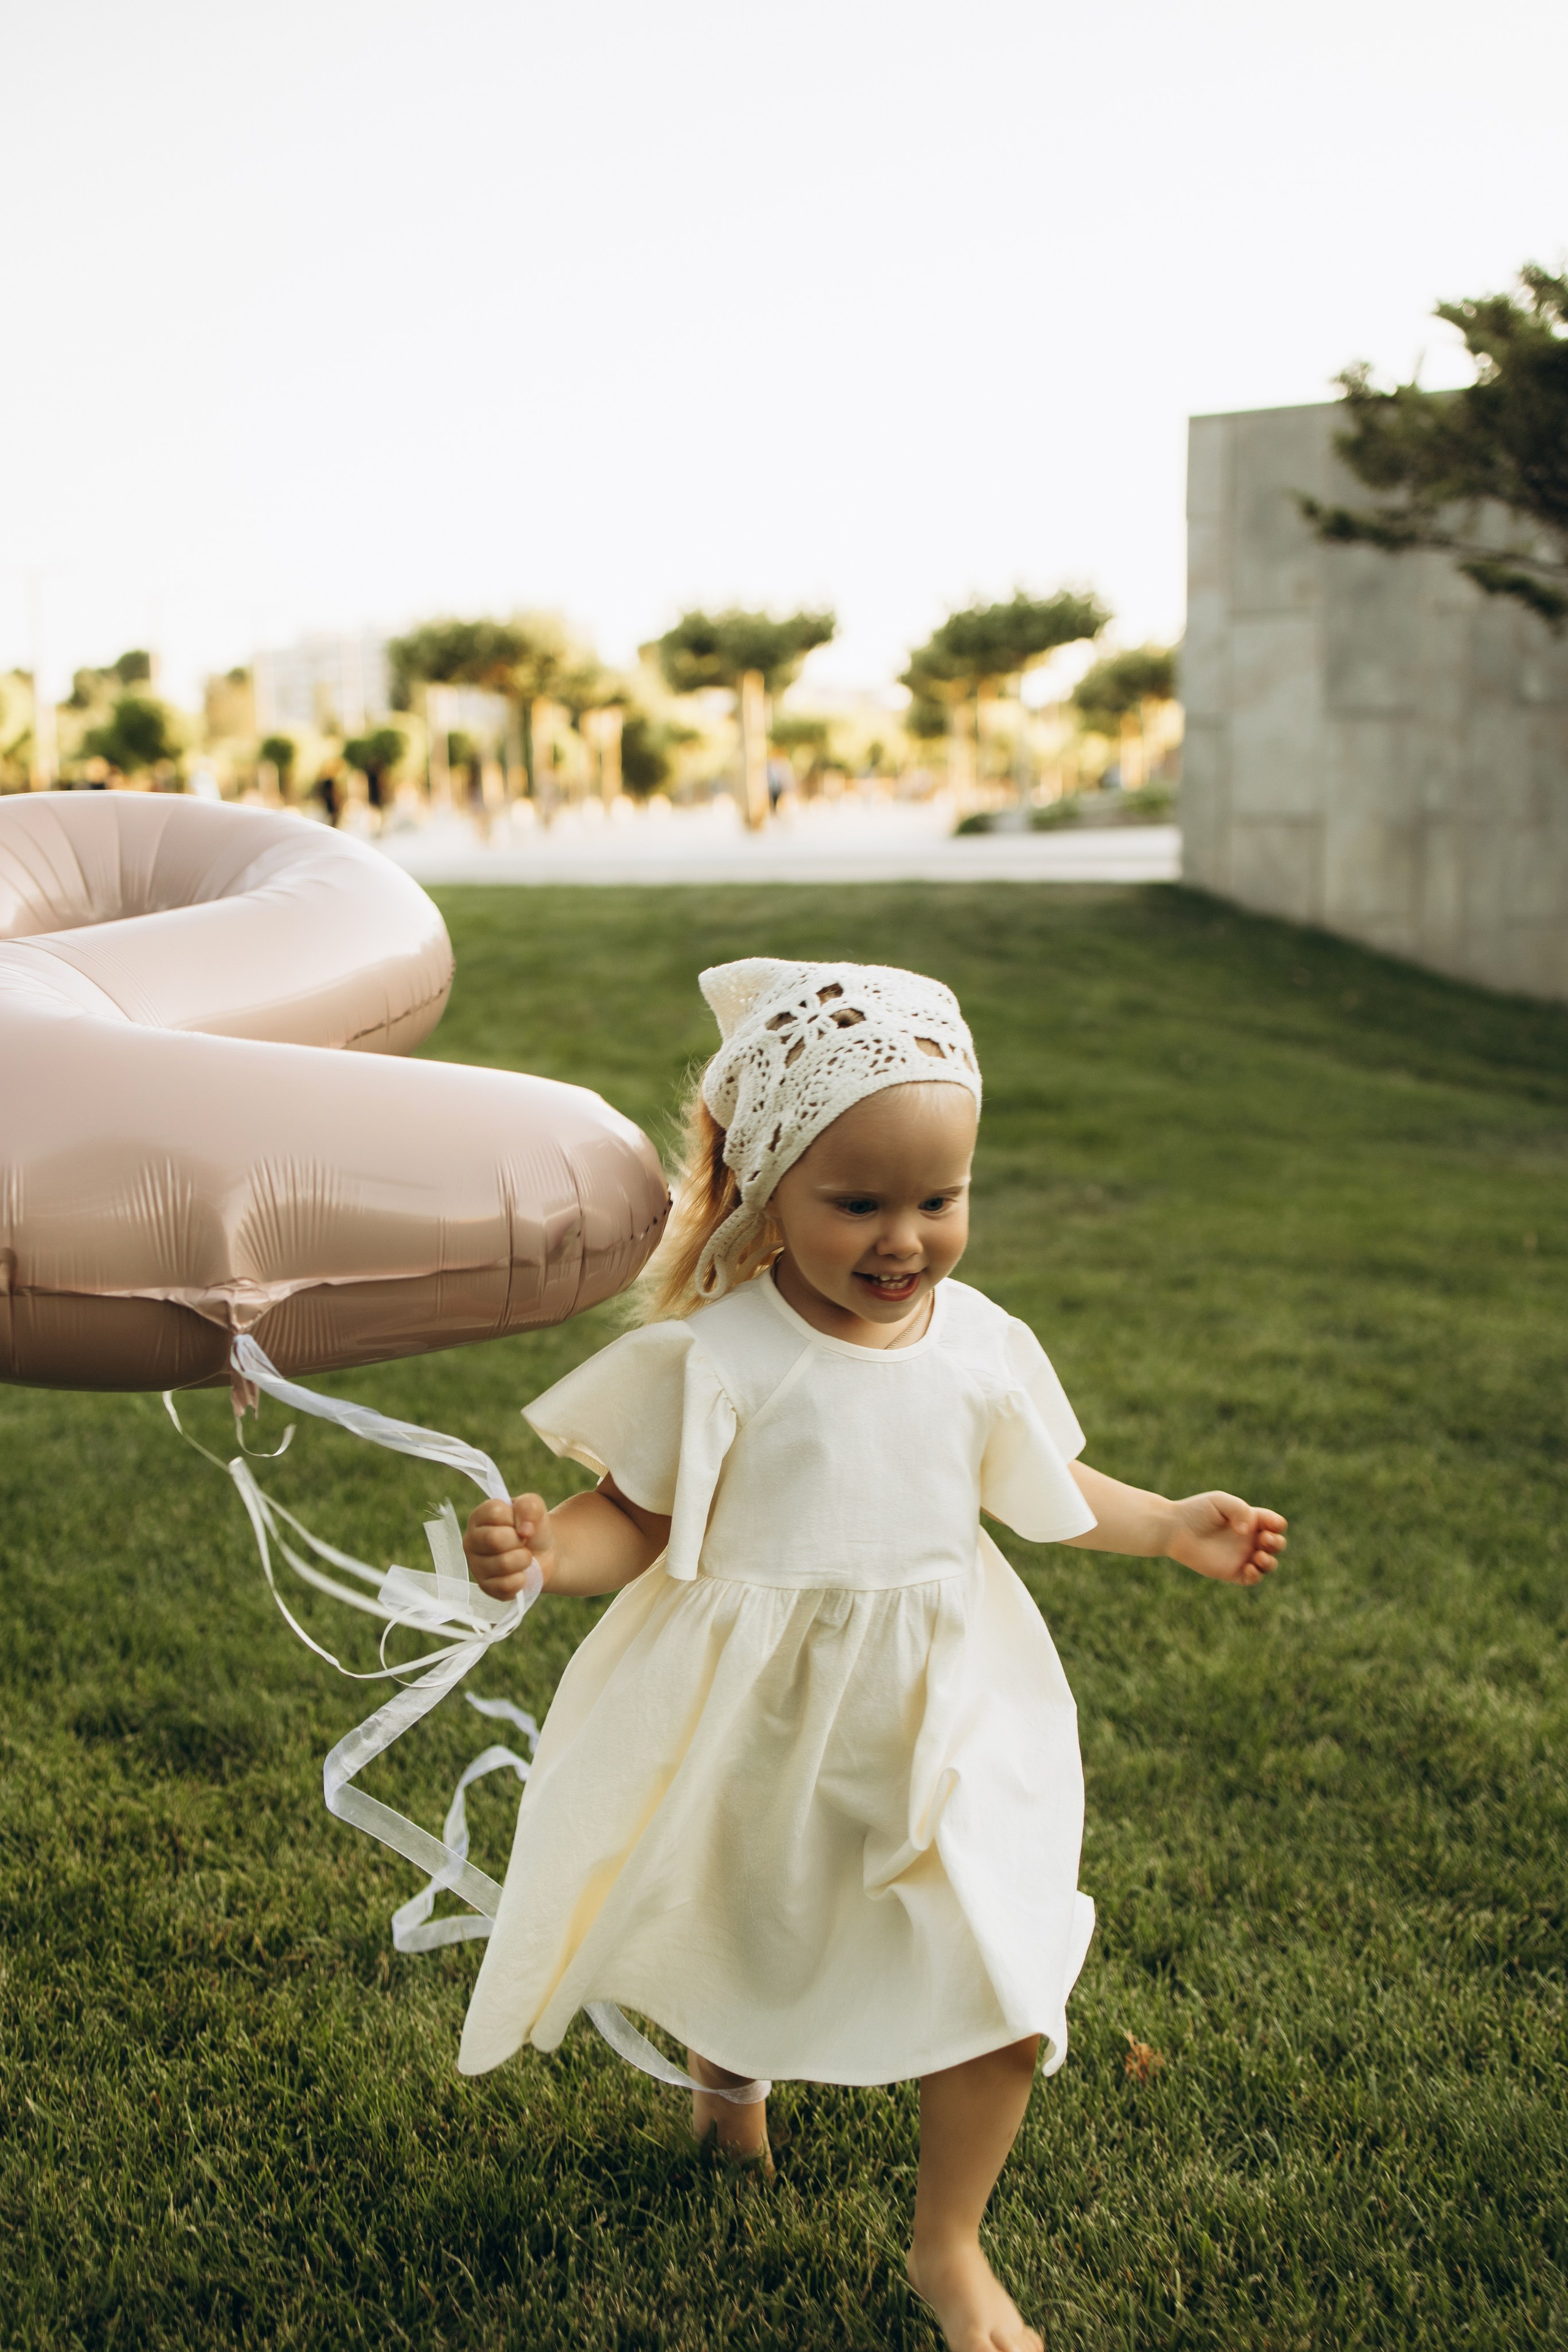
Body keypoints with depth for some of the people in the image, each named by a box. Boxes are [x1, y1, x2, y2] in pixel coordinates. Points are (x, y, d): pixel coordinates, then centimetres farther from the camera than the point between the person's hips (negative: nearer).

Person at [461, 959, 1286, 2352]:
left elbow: (1042, 1487, 12)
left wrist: (1173, 1527, 11)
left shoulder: (982, 1347, -5)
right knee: (731, 1938, 20)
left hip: (938, 1713, 3)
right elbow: (636, 1521, -16)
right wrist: (540, 1550, -34)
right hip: (753, 1718, -2)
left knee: (1003, 1974, -4)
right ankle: (729, 2073, 60)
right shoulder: (715, 1358, -19)